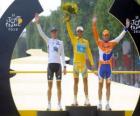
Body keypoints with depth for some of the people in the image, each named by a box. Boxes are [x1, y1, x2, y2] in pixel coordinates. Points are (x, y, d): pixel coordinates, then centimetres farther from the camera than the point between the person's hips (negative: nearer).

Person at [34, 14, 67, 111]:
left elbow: (63, 55, 9)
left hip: (58, 64, 1)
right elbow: (41, 33, -7)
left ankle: (59, 104, 6)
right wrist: (37, 23, -19)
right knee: (50, 85, 1)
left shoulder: (60, 42, 10)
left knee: (59, 85, 2)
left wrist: (64, 66, 3)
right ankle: (49, 105, 5)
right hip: (50, 64, -1)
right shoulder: (48, 41, 7)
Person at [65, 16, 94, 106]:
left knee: (85, 81, 2)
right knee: (76, 81, 2)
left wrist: (92, 63, 7)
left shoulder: (86, 42, 10)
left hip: (84, 63, 2)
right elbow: (69, 31, -8)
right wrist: (67, 21, -20)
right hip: (76, 63, -2)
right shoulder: (74, 39, 4)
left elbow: (89, 53, 12)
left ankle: (87, 99, 5)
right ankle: (75, 100, 6)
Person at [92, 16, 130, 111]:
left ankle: (108, 104, 8)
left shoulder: (112, 43, 5)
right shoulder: (99, 43, 1)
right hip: (101, 66, -1)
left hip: (109, 66, 1)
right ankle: (100, 104, 7)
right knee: (100, 85, 5)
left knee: (108, 86, 6)